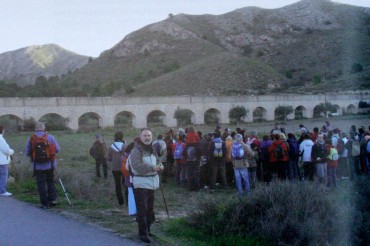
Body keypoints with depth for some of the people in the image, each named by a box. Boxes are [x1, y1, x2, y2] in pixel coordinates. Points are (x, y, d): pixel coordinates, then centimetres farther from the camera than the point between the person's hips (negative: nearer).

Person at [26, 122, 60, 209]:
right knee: (50, 182, 17)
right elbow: (57, 149, -2)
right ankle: (52, 199, 11)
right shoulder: (50, 137, -4)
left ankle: (45, 203, 4)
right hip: (49, 165, 1)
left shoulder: (31, 139, -3)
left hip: (38, 166, -1)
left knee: (41, 184, 5)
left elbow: (27, 153, 0)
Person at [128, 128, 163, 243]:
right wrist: (153, 168, -31)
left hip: (151, 183, 9)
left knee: (150, 208, 18)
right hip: (141, 183, -9)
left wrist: (159, 167, -5)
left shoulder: (152, 150, 12)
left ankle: (147, 230, 31)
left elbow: (156, 162, 19)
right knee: (142, 209, -8)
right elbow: (137, 166, -27)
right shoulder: (136, 150, -15)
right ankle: (143, 233, -3)